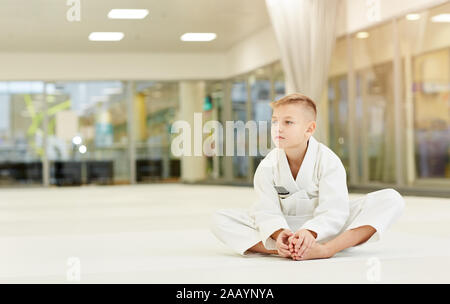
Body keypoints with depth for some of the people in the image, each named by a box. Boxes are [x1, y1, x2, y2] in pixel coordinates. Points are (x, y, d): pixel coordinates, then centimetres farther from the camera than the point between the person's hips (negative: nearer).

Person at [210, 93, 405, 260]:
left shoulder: (328, 161, -12)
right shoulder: (268, 167, -6)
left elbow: (333, 211, -21)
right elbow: (268, 211, -14)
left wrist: (309, 232, -41)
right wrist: (279, 234, -37)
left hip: (324, 229, -1)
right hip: (283, 227, 1)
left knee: (392, 199, -21)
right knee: (219, 219, -18)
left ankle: (326, 249, -39)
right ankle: (280, 250, -34)